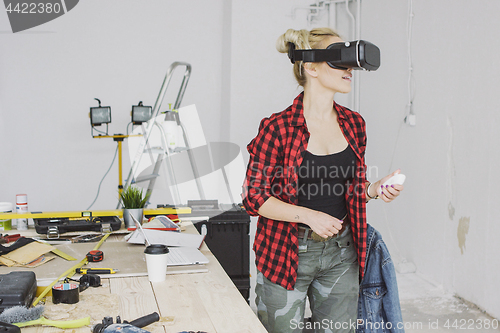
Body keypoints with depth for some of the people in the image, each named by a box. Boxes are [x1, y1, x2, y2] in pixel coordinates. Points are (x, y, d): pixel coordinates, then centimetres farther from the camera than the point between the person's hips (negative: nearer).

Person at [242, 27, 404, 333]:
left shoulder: (354, 124, 5)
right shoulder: (278, 128, -13)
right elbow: (254, 197, -11)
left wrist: (376, 189, -4)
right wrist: (308, 215, -21)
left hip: (340, 253, 5)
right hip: (286, 253, -5)